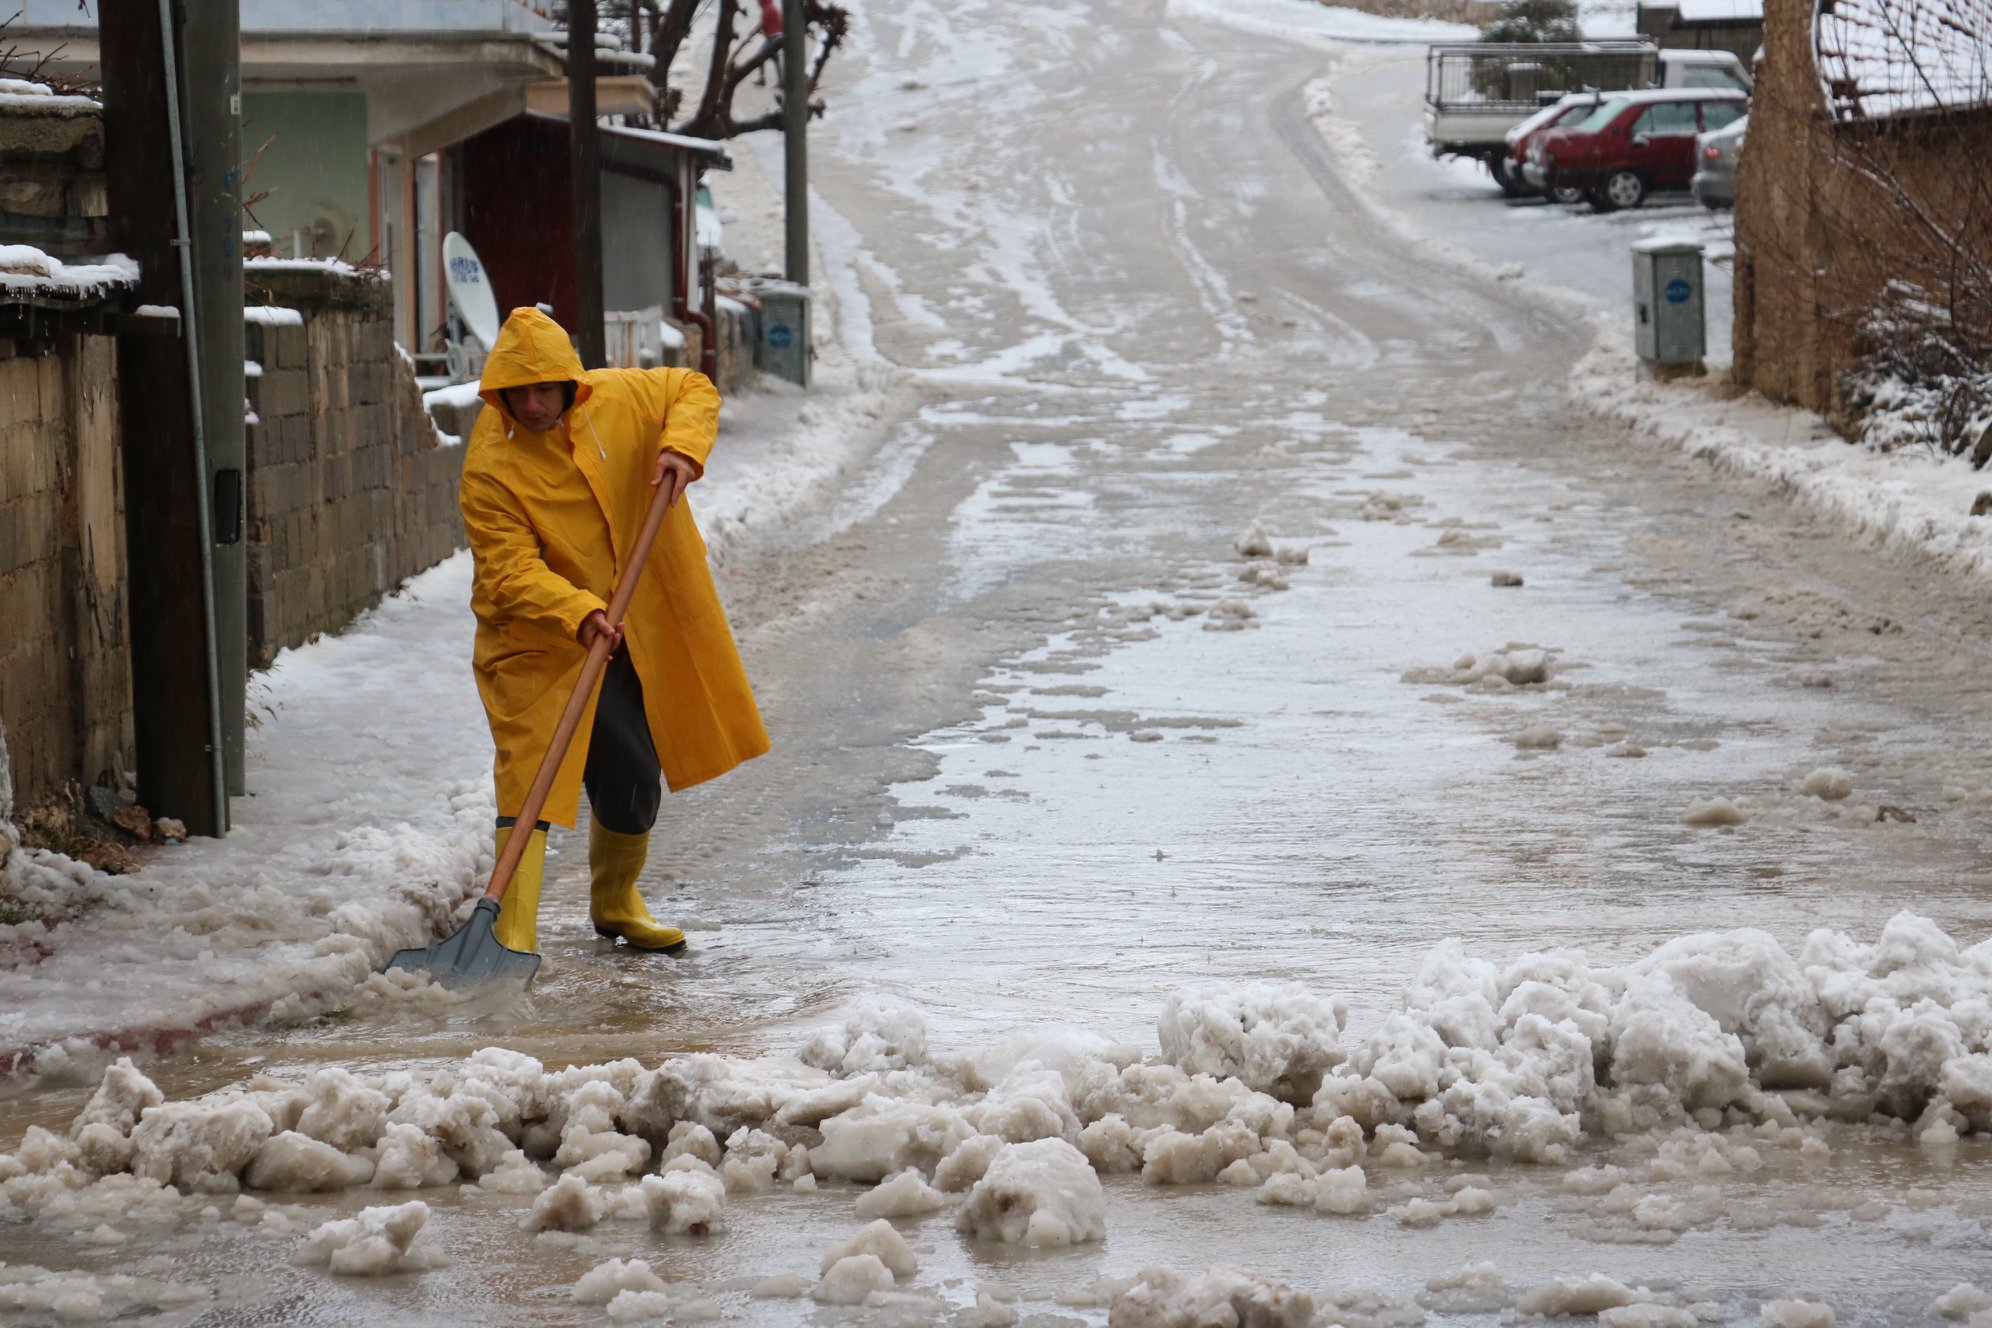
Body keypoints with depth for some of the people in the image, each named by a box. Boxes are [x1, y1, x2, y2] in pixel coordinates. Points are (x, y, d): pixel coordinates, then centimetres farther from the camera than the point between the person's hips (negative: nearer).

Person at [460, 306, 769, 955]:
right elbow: (511, 573, -25)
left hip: (631, 634, 5)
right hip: (537, 641, -5)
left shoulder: (618, 398, -7)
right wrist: (578, 614, -40)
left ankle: (615, 902, 38)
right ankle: (511, 931, -21)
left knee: (636, 782, 15)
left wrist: (682, 446, -12)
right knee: (532, 777, -17)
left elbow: (693, 390, 9)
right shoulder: (490, 469, -21)